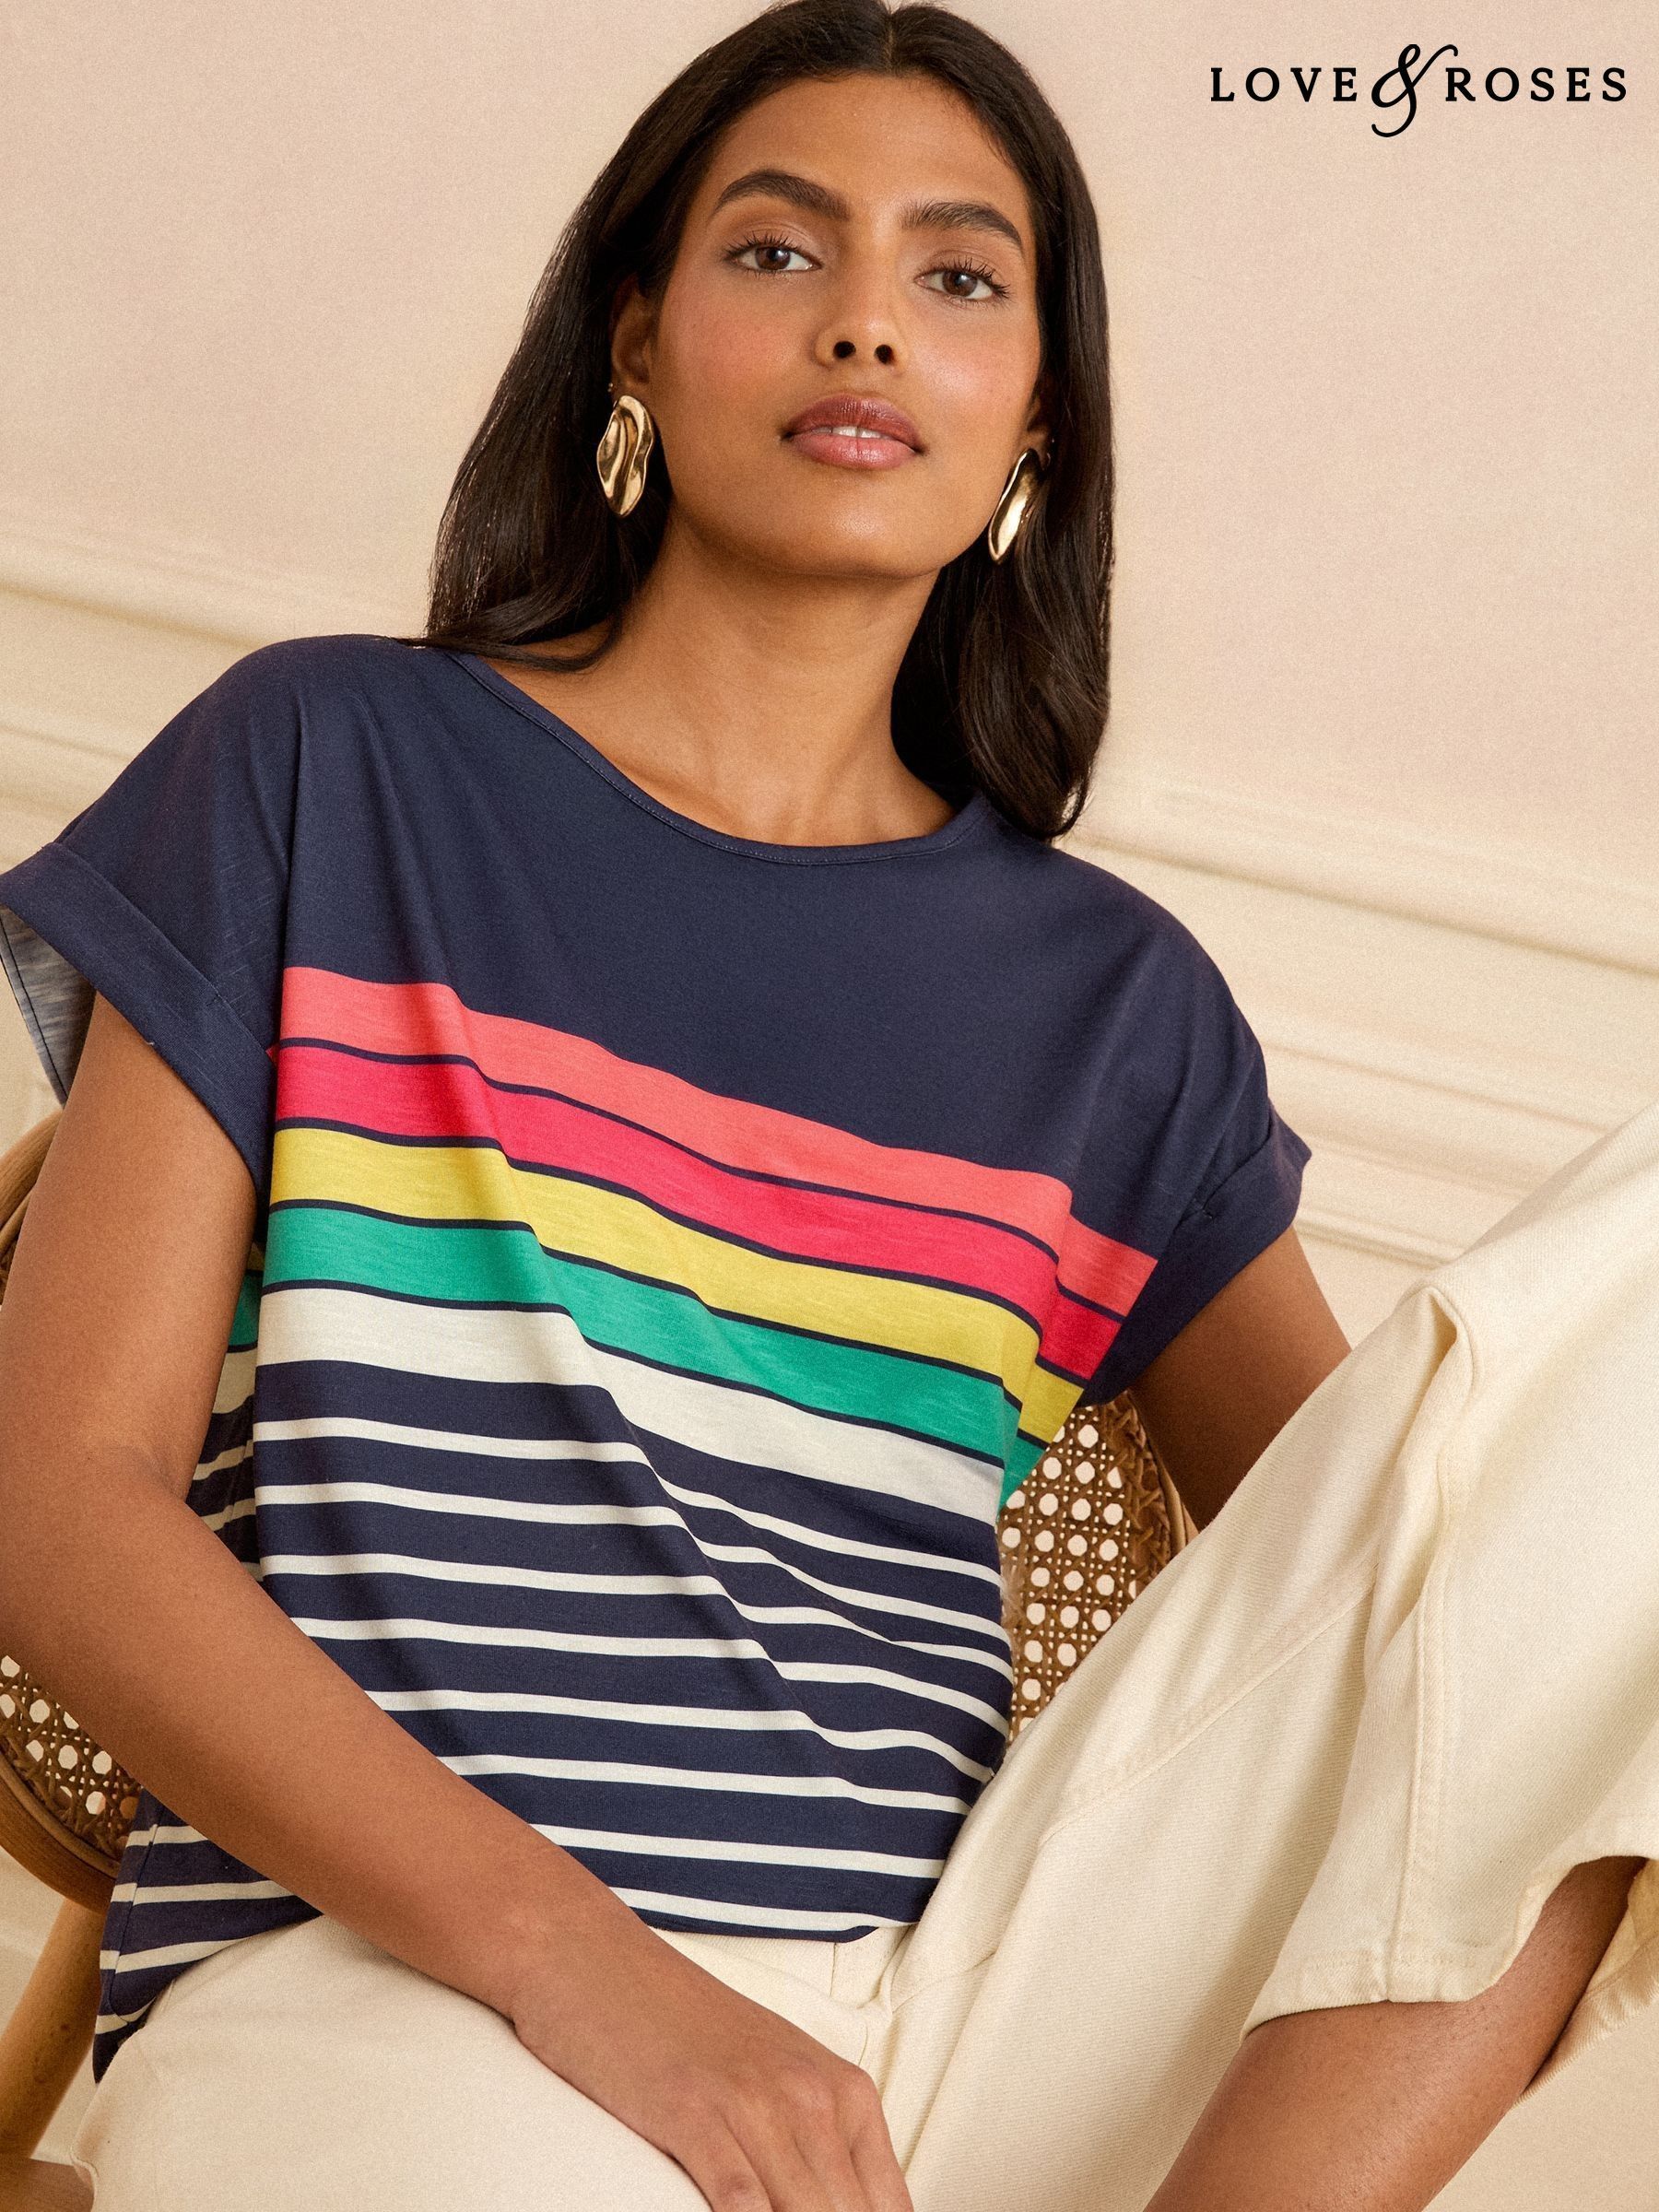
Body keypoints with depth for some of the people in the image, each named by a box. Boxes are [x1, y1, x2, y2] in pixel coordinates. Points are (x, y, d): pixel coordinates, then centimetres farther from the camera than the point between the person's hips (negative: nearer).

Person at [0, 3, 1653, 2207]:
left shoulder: (1114, 1004, 19)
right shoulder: (331, 773, 11)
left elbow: (1380, 1593, 20)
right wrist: (578, 1960, -14)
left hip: (947, 2020, 6)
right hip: (383, 1986, -6)